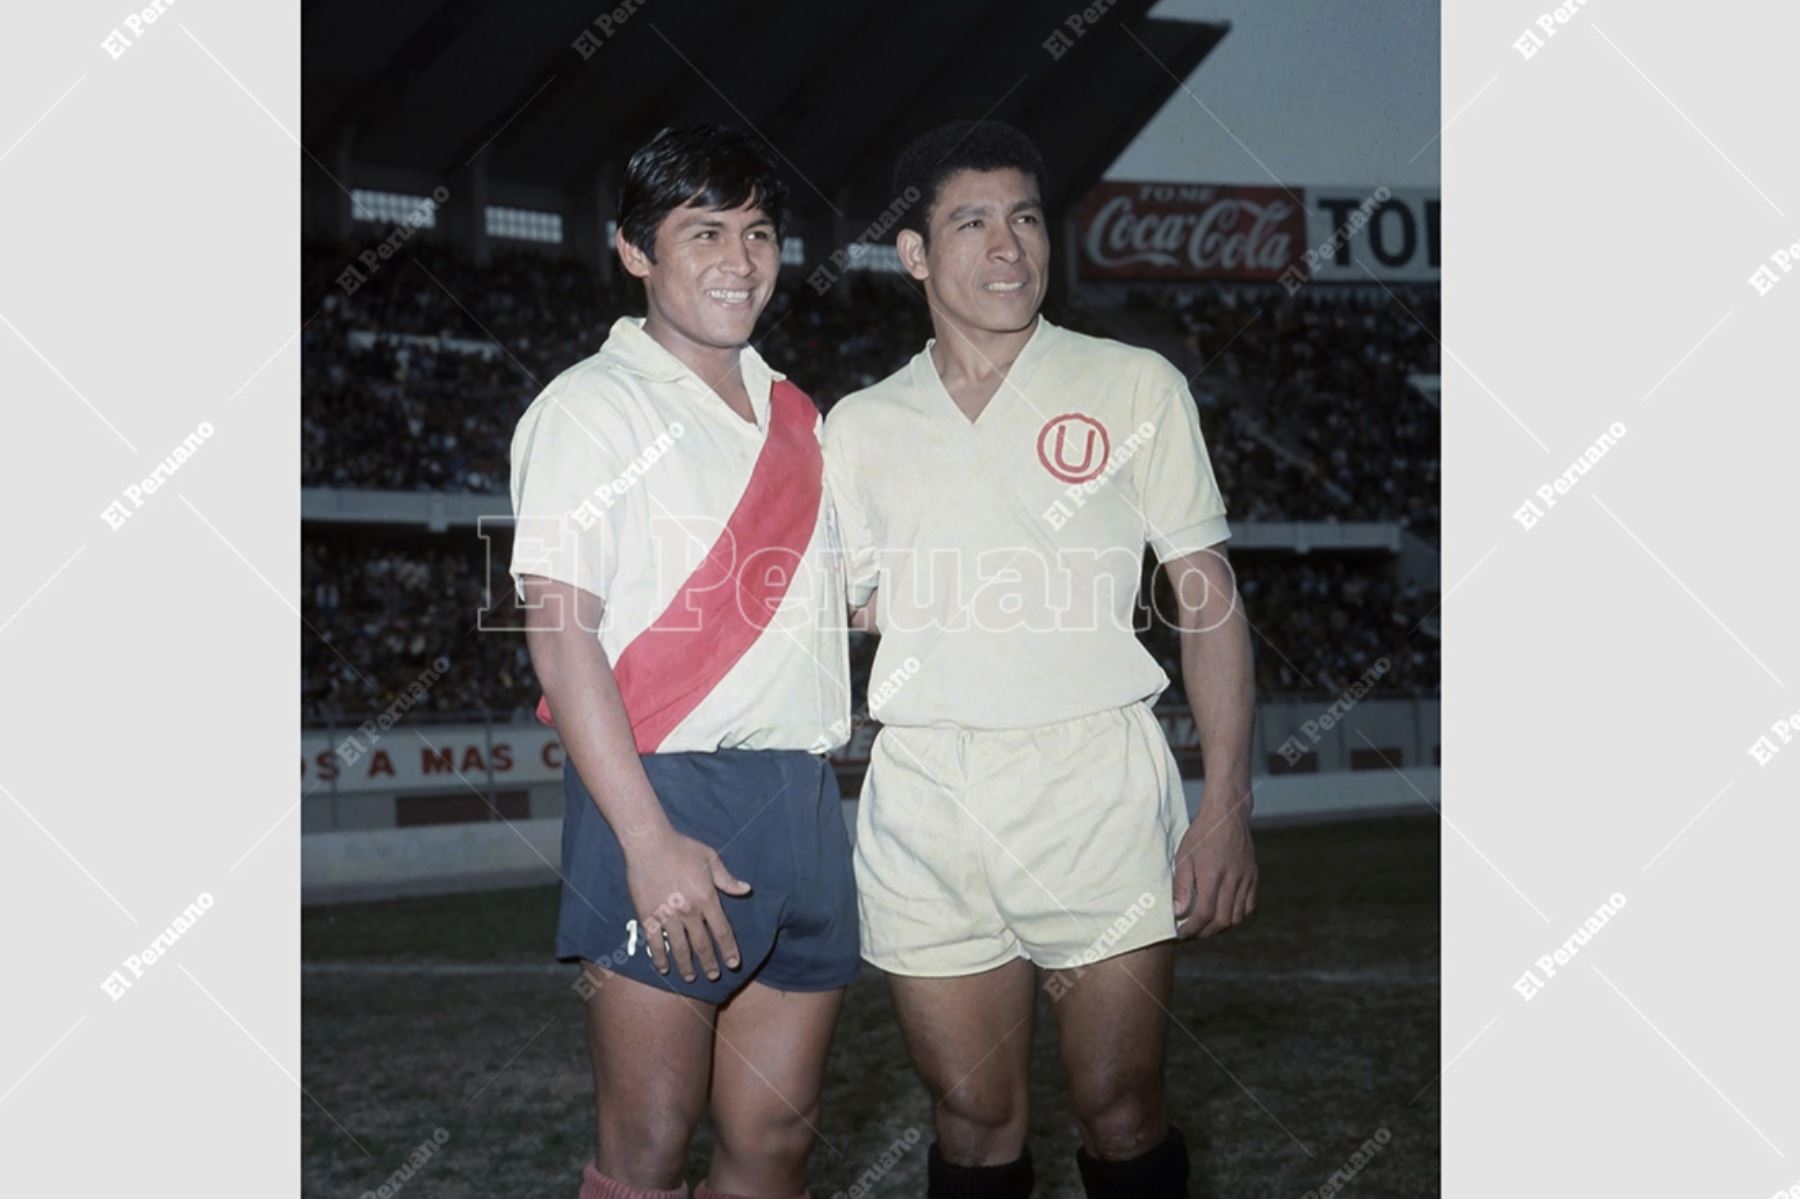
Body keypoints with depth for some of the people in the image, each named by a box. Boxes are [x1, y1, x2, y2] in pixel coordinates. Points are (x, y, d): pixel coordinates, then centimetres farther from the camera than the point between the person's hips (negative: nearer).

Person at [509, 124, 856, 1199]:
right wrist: (650, 843, -18)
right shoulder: (596, 406, -3)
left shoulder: (793, 415, 18)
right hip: (668, 794, -6)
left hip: (802, 802, 6)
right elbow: (560, 634, -12)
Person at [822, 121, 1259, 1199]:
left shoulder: (1134, 387, 5)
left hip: (1095, 782, -2)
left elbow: (1208, 594, 3)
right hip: (924, 798, 2)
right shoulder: (862, 425, 12)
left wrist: (1229, 806, -5)